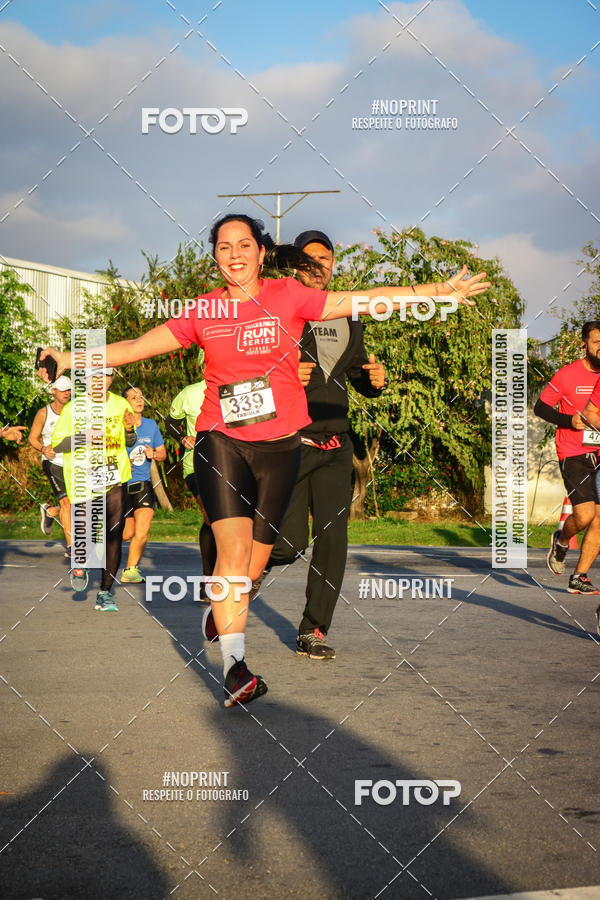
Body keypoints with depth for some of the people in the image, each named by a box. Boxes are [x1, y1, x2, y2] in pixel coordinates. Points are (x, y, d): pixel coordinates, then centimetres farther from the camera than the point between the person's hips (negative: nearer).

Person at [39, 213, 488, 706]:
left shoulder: (288, 296, 2)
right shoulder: (203, 312, 5)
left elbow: (360, 301, -2)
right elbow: (138, 346, 7)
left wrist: (441, 292, -6)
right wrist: (72, 359, 1)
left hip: (280, 444, 1)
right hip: (221, 440, -1)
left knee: (256, 560, 8)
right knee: (233, 549, -17)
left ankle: (220, 609, 41)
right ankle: (235, 667, -18)